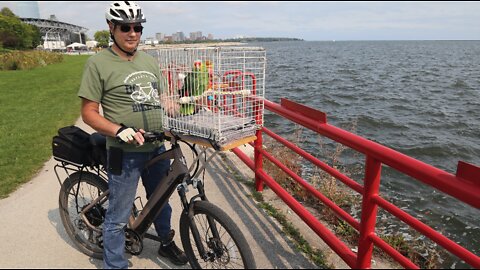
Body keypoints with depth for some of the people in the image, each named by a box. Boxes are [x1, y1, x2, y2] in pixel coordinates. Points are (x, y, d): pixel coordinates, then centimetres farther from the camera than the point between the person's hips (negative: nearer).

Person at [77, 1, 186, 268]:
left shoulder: (150, 61, 9)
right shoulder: (98, 63, -8)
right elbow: (89, 113, -9)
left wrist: (168, 106, -3)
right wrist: (120, 130, -24)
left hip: (157, 148, 6)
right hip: (125, 153, -5)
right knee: (119, 216, 7)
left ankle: (167, 243, 47)